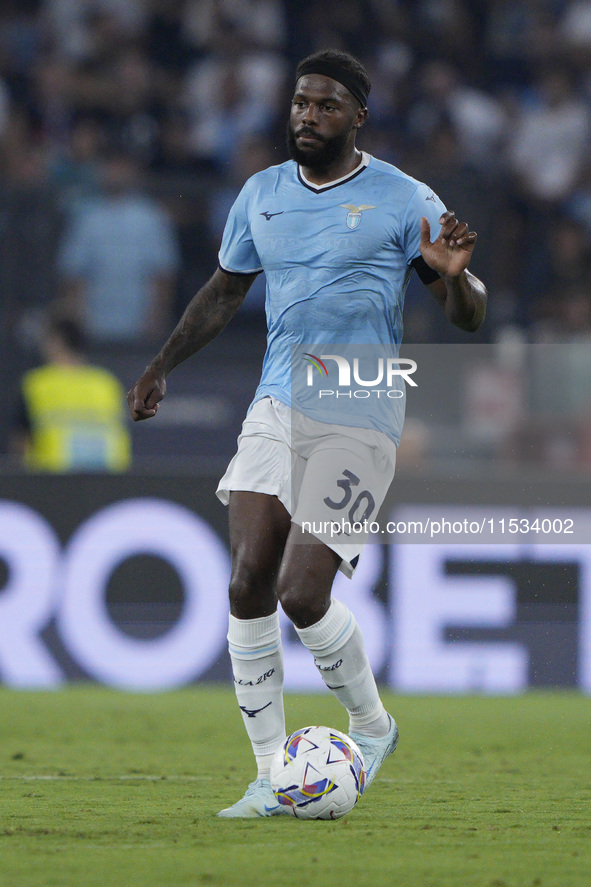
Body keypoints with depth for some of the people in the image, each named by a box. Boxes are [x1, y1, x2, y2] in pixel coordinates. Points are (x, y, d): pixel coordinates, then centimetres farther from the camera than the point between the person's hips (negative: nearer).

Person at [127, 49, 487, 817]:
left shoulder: (402, 200, -4)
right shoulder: (262, 195, 10)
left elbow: (470, 316, -4)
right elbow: (225, 291, 25)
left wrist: (454, 275, -26)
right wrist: (162, 366, 17)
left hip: (359, 425, -5)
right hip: (277, 406, 5)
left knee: (303, 596, -12)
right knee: (248, 585, -6)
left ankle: (372, 725, 16)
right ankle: (272, 775, 2)